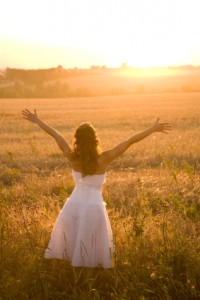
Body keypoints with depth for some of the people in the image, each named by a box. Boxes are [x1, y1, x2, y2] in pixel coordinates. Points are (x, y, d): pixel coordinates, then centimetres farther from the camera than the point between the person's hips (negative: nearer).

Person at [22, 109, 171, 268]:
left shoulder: (72, 158, -10)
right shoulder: (104, 159, -16)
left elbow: (55, 134, 1)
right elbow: (130, 141, -13)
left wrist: (36, 120, 11)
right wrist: (153, 129, -8)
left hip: (74, 206, 3)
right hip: (94, 208, -2)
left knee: (68, 247, 17)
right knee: (93, 252, 11)